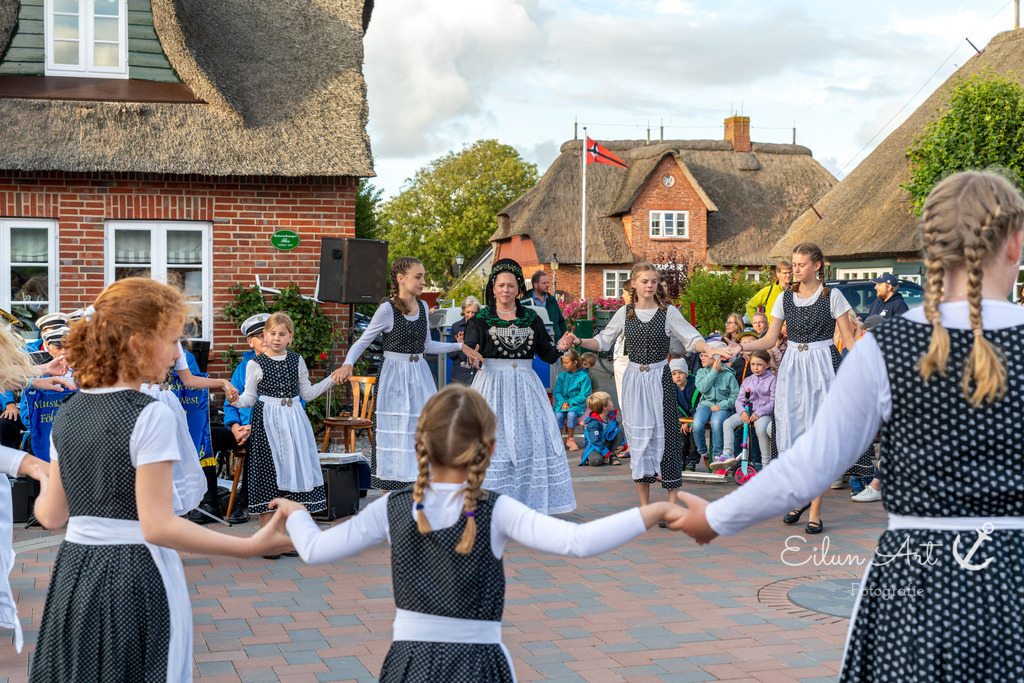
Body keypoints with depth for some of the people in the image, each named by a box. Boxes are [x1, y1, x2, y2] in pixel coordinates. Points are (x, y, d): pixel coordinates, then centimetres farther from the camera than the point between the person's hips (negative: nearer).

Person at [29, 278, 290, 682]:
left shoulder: (66, 414, 5)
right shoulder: (150, 415, -15)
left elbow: (51, 516, 10)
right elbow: (158, 525, -19)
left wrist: (44, 484, 33)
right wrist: (251, 546, -20)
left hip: (74, 574, 6)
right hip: (136, 579, -6)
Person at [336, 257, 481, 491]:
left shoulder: (423, 307, 7)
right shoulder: (387, 309, -10)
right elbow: (363, 341, -5)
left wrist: (460, 346, 15)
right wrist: (348, 364, -22)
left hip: (420, 376, 6)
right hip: (394, 377, -6)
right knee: (394, 435, -3)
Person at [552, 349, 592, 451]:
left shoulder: (584, 377, 0)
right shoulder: (562, 376, 12)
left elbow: (584, 395, -5)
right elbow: (556, 392, 8)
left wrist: (570, 403, -16)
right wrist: (563, 402, -12)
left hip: (577, 404, -3)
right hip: (562, 403, 3)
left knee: (571, 414, -34)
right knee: (558, 415, -29)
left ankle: (570, 439, -13)